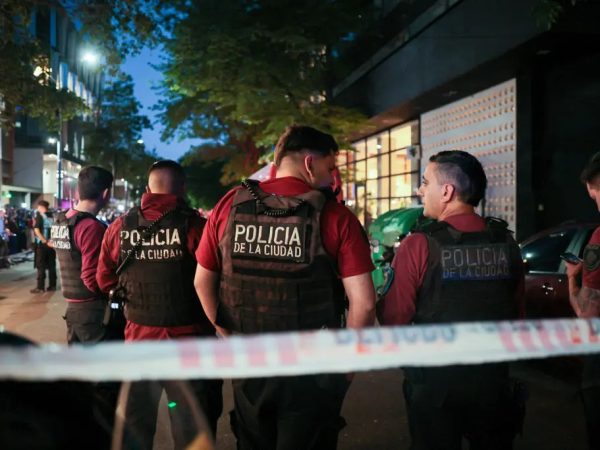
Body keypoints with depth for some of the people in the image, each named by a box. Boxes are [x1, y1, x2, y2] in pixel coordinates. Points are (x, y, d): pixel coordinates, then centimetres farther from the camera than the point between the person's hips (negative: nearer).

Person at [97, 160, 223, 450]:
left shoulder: (120, 227, -2)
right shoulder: (194, 225, -15)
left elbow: (104, 279, 7)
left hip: (139, 335, 4)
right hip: (188, 338, -3)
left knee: (135, 422, 20)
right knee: (192, 427, 10)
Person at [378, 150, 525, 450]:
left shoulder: (419, 245, -17)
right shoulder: (506, 242, -4)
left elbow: (393, 319, -14)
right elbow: (517, 312, 6)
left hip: (435, 382, -3)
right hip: (494, 380, 4)